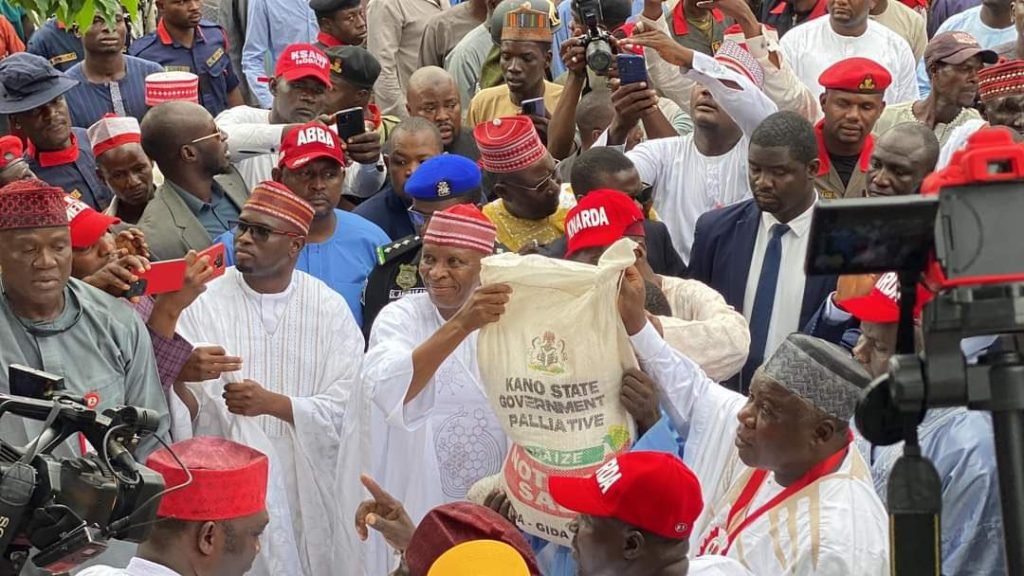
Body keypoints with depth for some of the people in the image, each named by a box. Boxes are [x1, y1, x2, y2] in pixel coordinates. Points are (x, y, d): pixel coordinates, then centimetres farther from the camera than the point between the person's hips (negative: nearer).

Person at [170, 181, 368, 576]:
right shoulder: (204, 307, -4)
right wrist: (175, 382, -28)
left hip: (309, 486, 1)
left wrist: (273, 403, -22)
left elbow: (342, 410, -9)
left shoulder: (330, 310, -1)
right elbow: (192, 412, -7)